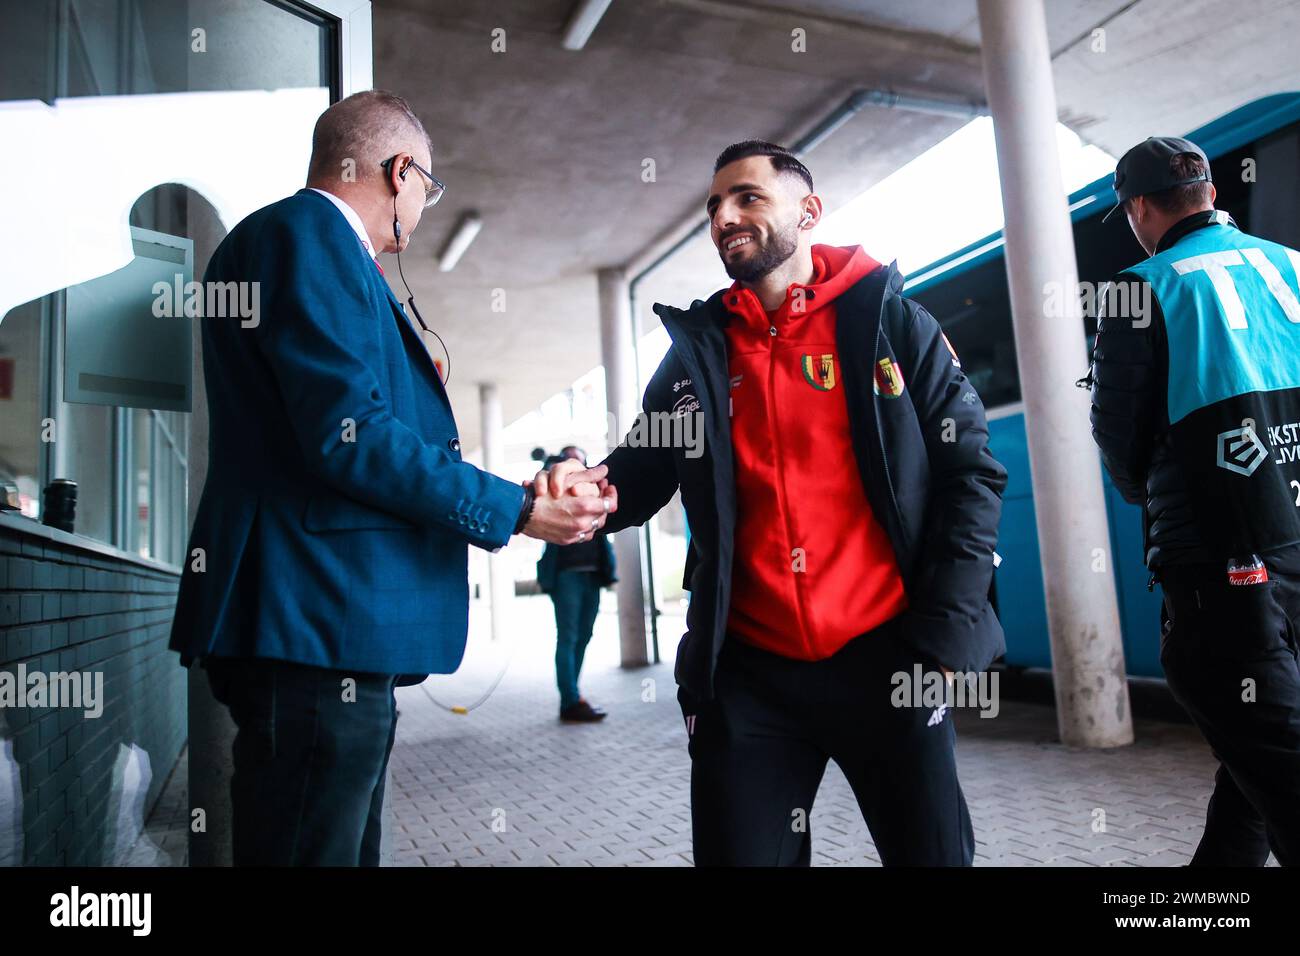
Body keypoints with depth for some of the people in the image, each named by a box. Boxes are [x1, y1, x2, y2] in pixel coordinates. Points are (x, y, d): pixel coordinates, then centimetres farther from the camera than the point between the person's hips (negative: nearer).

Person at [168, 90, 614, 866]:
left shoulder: (314, 240, 23)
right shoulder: (309, 233, -8)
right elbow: (349, 434, -20)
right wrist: (513, 510, -13)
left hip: (330, 631, 11)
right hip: (319, 628, -11)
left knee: (348, 847, 18)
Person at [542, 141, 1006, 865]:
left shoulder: (890, 322, 1)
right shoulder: (696, 349, 8)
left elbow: (970, 471, 0)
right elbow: (638, 479, 8)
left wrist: (945, 633, -8)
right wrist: (580, 491, -15)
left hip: (885, 658, -1)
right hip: (747, 672, 2)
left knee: (931, 850, 10)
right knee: (737, 851, 9)